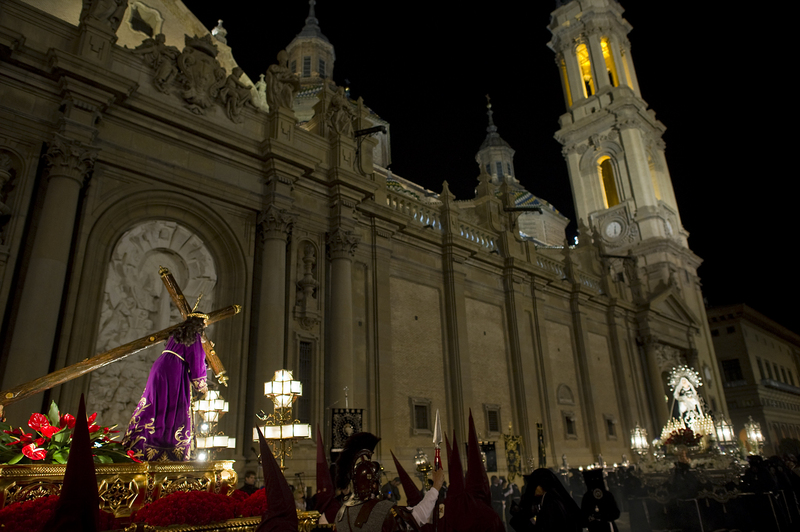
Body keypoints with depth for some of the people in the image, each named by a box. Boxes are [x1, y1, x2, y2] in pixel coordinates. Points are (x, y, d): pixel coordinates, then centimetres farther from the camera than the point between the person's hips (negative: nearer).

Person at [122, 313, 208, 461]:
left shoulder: (176, 334, 19)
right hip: (176, 373, -7)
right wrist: (202, 387, 5)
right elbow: (196, 363, -3)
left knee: (155, 405, 10)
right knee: (174, 411, -2)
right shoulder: (194, 338, -2)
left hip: (160, 368, 7)